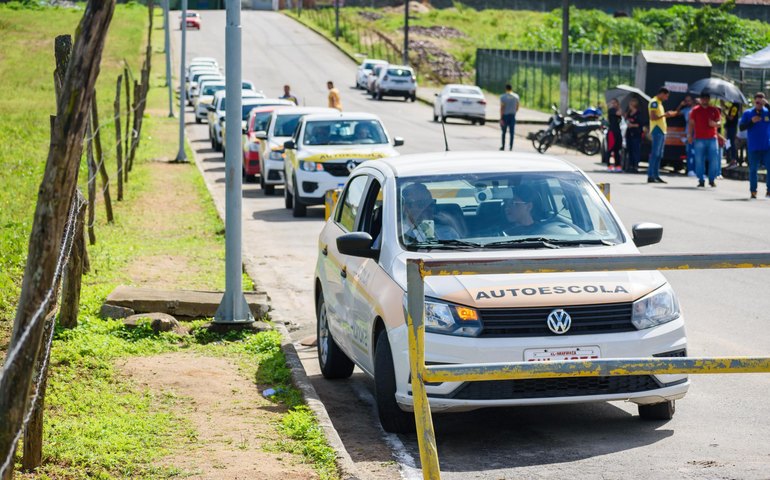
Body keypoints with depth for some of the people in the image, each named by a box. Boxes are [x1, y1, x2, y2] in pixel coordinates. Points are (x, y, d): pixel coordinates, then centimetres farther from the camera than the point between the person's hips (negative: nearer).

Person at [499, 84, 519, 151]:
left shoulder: (503, 97, -10)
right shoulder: (516, 97, 2)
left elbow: (502, 108, -13)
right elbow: (517, 107, 8)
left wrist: (501, 118, -13)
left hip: (505, 115, -3)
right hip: (512, 115, 3)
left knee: (504, 132, 8)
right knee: (512, 132, 5)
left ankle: (503, 146, 10)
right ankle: (511, 146, 3)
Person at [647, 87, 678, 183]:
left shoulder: (659, 102, 21)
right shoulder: (654, 102, -10)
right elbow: (653, 117, -18)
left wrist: (668, 114, 17)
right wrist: (665, 115, -15)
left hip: (662, 130, 10)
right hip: (657, 130, -10)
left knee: (659, 155, 9)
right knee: (655, 153, -12)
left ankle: (656, 176, 11)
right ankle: (650, 176, -13)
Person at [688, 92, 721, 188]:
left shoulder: (714, 110, 10)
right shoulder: (695, 110, 6)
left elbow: (719, 122, 11)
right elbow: (691, 124, 5)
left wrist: (715, 124, -12)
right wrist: (689, 135, -5)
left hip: (712, 138, 1)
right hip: (699, 139, -1)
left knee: (714, 160, -4)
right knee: (699, 160, -3)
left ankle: (712, 180, 6)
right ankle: (701, 180, 3)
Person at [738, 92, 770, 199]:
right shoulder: (748, 113, 5)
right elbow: (741, 127, 0)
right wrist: (751, 121, -14)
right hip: (753, 147, 0)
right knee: (753, 169, 4)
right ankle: (753, 191, 11)